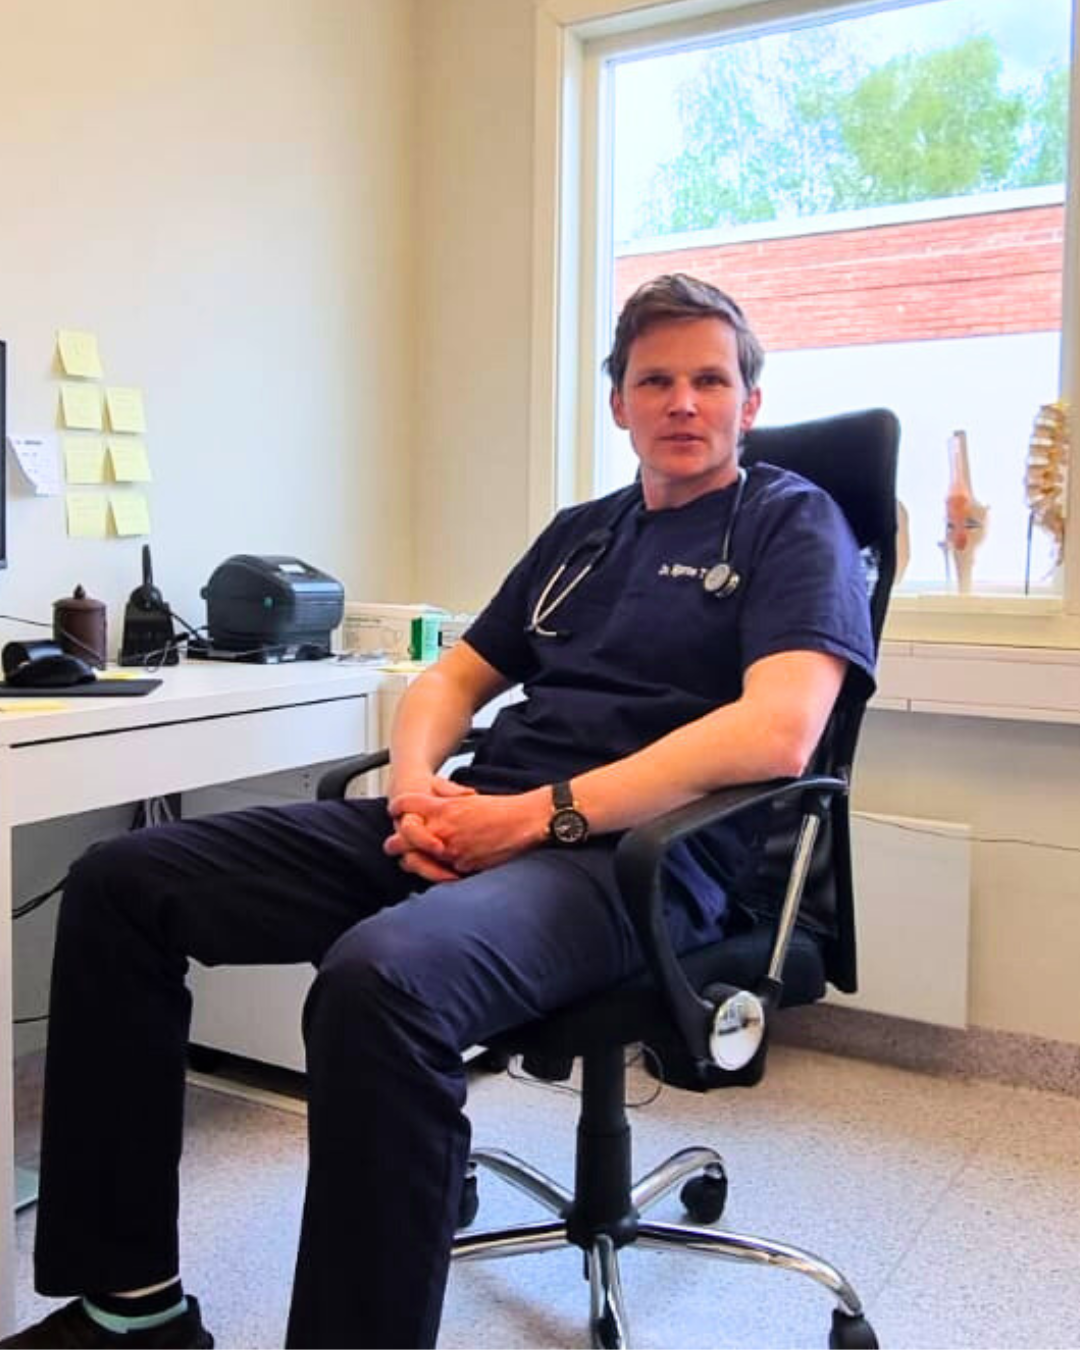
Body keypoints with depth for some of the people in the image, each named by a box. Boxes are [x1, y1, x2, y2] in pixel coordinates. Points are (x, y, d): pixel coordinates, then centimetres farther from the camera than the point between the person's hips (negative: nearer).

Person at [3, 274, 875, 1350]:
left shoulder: (790, 522, 4)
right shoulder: (579, 532, 24)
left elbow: (778, 732, -13)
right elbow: (453, 678, 24)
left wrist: (542, 813, -17)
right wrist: (417, 787, 0)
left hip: (632, 850, -7)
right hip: (471, 826, 7)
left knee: (380, 977, -39)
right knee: (122, 884, -3)